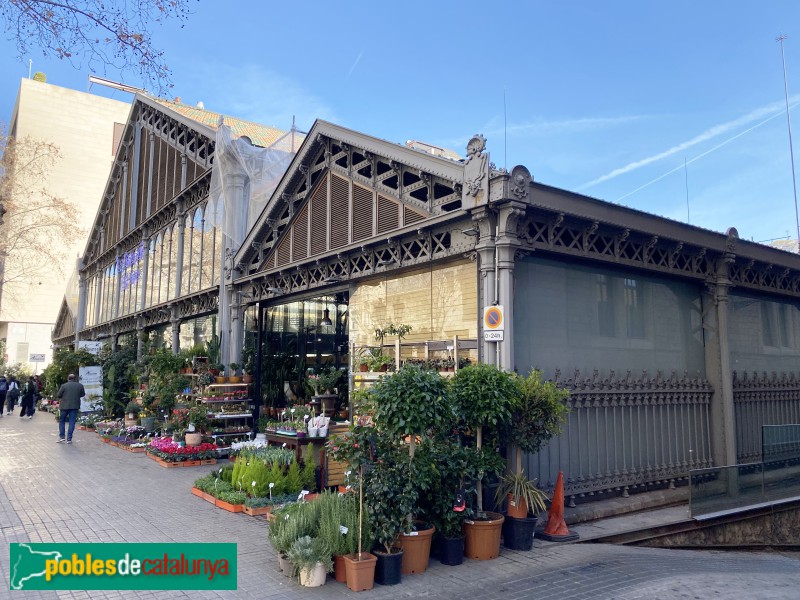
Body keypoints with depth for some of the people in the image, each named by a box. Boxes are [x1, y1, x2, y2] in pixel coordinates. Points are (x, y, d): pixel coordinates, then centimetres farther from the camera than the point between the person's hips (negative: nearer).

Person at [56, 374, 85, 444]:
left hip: (64, 406, -1)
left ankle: (61, 437, 9)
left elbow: (58, 395, -3)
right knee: (72, 422, 4)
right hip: (75, 406, 1)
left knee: (62, 421, 14)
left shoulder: (64, 385, -8)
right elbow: (83, 394, 10)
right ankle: (69, 439, 3)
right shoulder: (80, 385, -1)